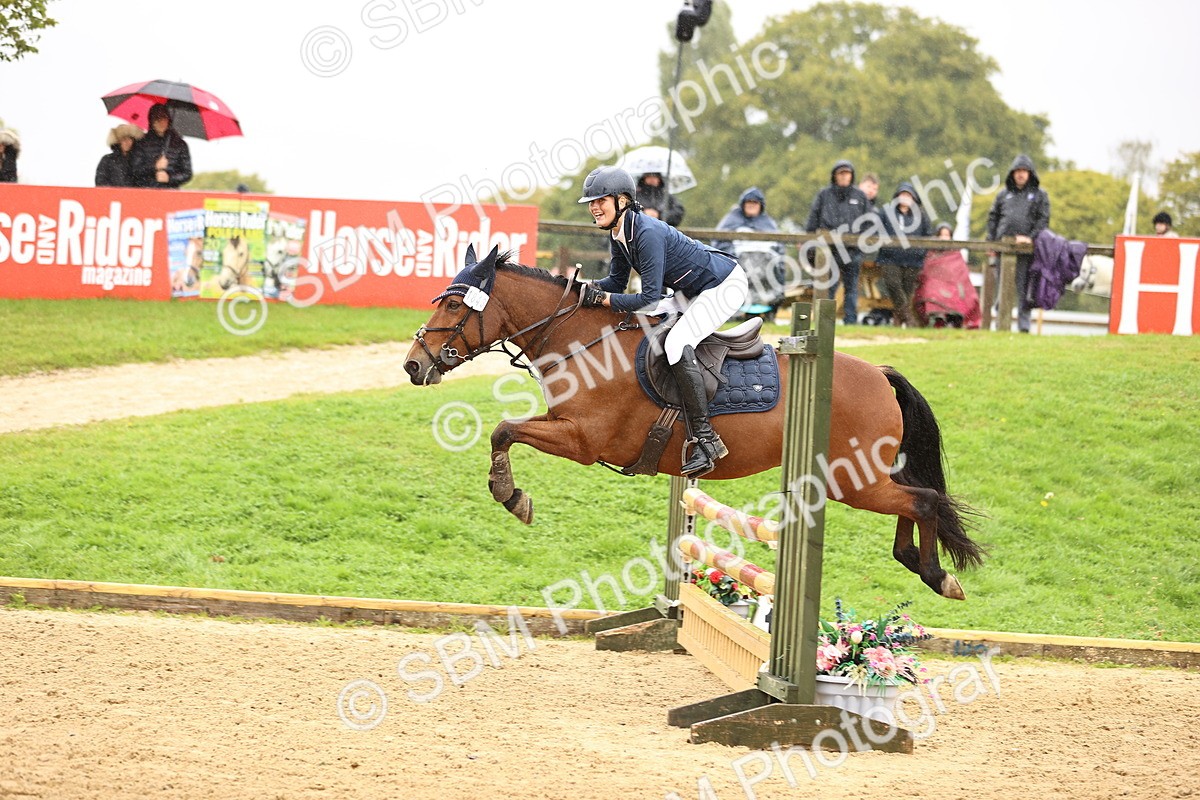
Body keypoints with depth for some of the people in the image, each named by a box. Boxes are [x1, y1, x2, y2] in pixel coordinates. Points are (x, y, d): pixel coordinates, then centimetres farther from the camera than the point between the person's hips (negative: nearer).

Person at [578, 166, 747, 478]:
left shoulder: (647, 233, -29)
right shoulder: (618, 234, -1)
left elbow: (651, 298, -30)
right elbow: (617, 281, 10)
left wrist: (603, 298, -26)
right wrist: (589, 288, -8)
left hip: (727, 285, -11)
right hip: (695, 290, 11)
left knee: (676, 344, -25)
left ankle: (706, 439, -24)